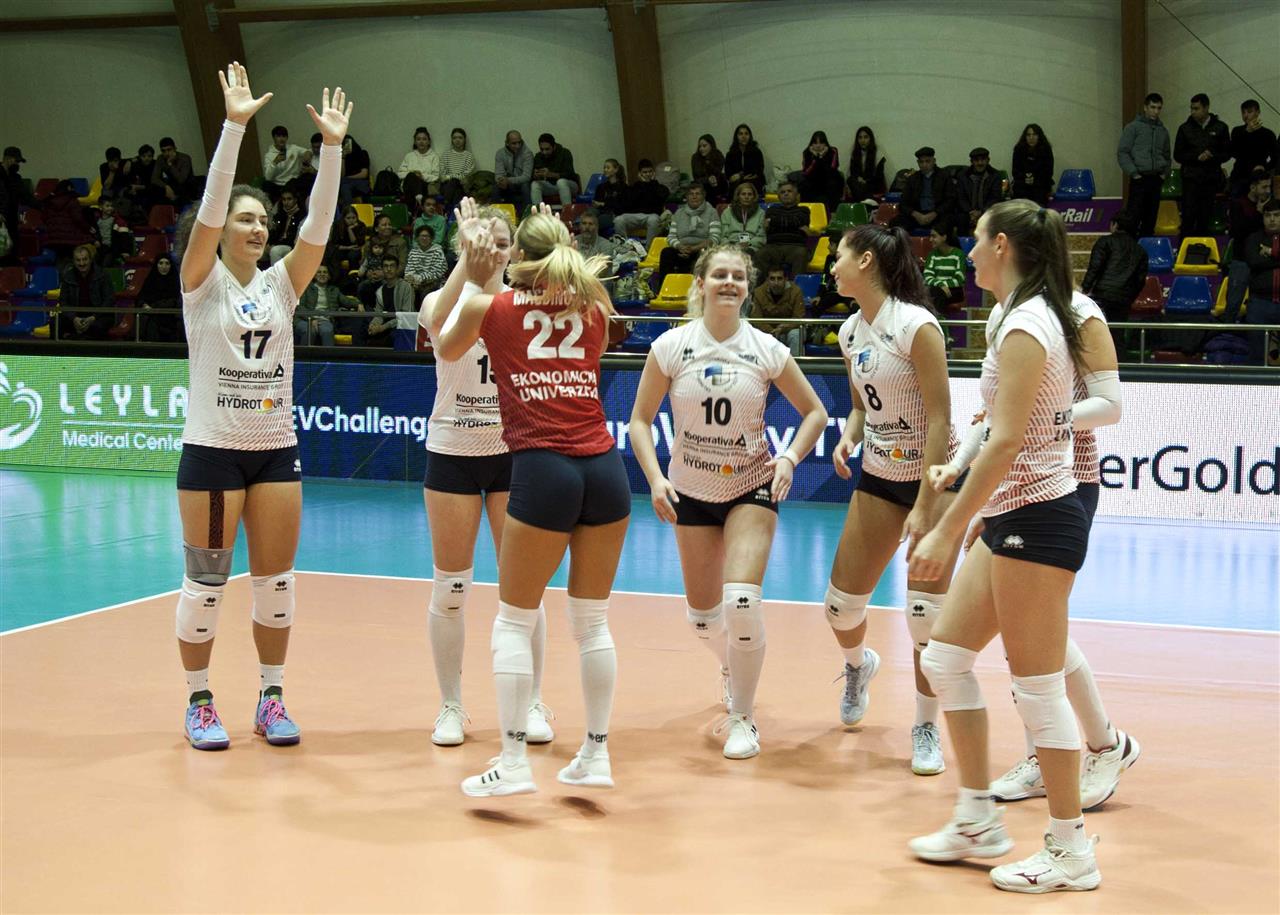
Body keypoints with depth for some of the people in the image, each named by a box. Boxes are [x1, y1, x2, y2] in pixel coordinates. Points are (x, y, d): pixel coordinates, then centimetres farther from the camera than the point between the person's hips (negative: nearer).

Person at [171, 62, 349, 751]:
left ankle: (271, 699, 18)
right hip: (211, 447, -4)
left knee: (275, 580, 7)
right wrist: (234, 126, -26)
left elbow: (318, 225, -5)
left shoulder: (280, 283, 7)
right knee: (205, 581, 1)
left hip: (277, 449, 4)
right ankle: (199, 703, 14)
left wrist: (332, 146, -15)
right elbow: (210, 206, -17)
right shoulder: (203, 282, -3)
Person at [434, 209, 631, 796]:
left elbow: (446, 350, 26)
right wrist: (561, 252, 38)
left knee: (514, 622, 7)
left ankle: (512, 763, 3)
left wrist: (474, 280, 32)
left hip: (542, 471, -3)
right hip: (605, 467, 3)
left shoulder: (491, 308, 4)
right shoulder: (594, 307, 12)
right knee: (593, 620, 13)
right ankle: (596, 755, 17)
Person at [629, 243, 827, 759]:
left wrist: (790, 459, -14)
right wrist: (655, 478, -13)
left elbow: (814, 413, 2)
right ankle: (732, 668, 45)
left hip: (752, 488, -2)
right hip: (692, 491, 2)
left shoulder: (766, 350, -8)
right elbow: (640, 419, 0)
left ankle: (743, 719, -2)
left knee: (741, 601, -20)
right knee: (703, 616, 7)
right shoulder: (671, 347, -7)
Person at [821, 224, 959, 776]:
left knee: (926, 613, -9)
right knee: (841, 605, 5)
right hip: (879, 477, 6)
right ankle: (858, 665, 39)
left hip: (933, 475, -6)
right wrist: (848, 438, -5)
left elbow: (939, 419, -19)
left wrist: (924, 506, -22)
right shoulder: (850, 333, 4)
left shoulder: (915, 326, -18)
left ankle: (926, 726, 9)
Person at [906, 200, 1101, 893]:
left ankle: (1071, 852, 7)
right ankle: (977, 821, 21)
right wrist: (959, 467, 19)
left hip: (1034, 521, -10)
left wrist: (947, 531, -22)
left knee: (1038, 687, -3)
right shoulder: (1027, 317, 13)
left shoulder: (1024, 325, -16)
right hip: (1012, 519, 10)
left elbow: (1006, 442, -22)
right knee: (944, 658, 13)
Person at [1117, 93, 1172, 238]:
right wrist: (1133, 173, -12)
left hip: (1156, 180, 5)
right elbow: (1122, 153, -6)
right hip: (1139, 179, -5)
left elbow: (1166, 155, 25)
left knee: (1150, 220, 7)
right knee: (1134, 217, -10)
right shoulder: (1133, 127, -2)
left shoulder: (1163, 131, 15)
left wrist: (1164, 173, 8)